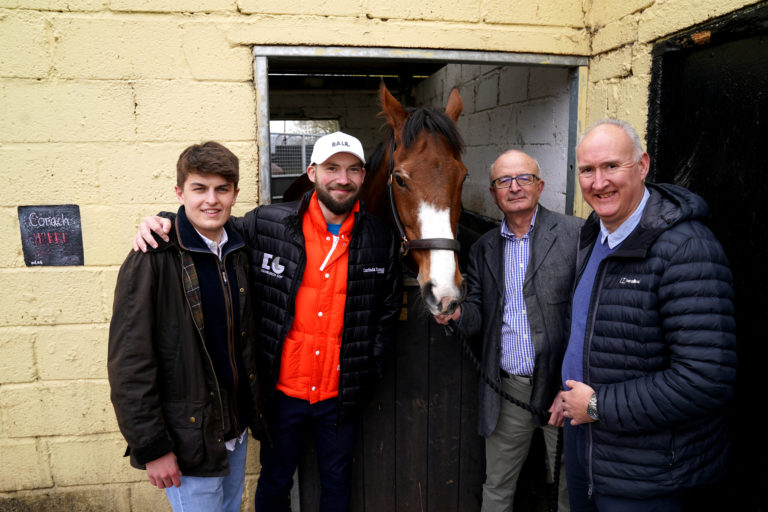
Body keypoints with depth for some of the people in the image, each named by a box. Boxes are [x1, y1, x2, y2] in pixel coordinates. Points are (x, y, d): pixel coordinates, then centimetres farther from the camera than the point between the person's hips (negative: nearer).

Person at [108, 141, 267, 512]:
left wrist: (254, 414, 10)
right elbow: (129, 362, -17)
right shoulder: (153, 260, -17)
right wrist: (151, 448, -15)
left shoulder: (240, 252, 2)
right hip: (187, 439, -6)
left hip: (236, 431, 6)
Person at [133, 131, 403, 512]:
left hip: (342, 395, 2)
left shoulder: (380, 240, -4)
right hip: (282, 391, -1)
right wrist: (165, 223, -15)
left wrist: (370, 372, 1)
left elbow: (388, 311, 5)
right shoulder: (266, 225, -11)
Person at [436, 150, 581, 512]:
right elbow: (479, 317, 9)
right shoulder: (483, 249, 8)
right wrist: (457, 313, -15)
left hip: (563, 387, -3)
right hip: (508, 390, 4)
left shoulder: (575, 235, -6)